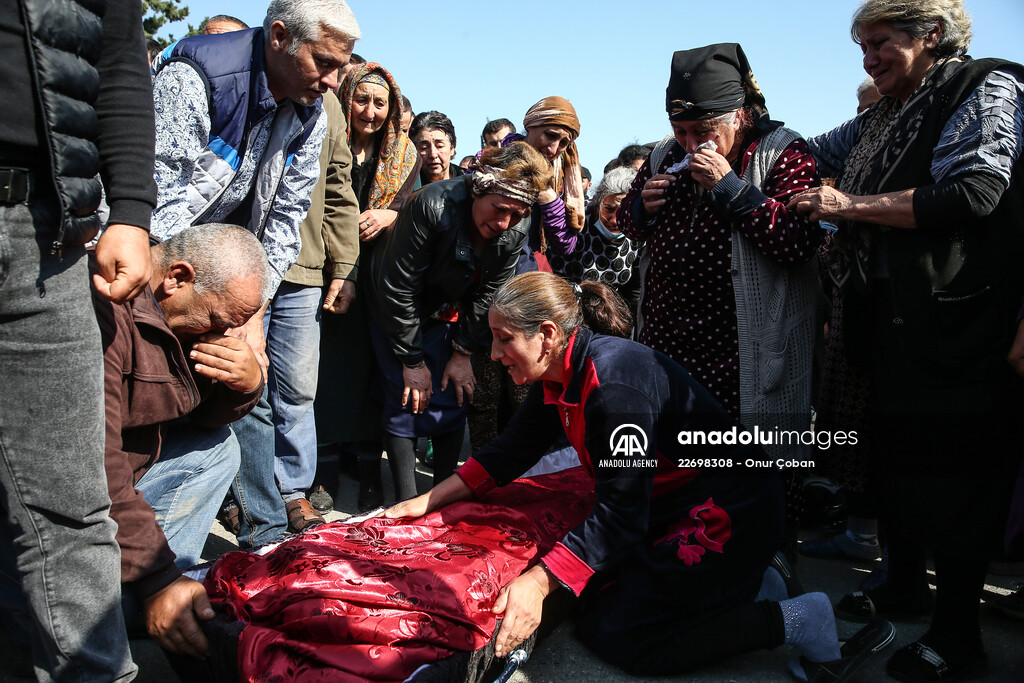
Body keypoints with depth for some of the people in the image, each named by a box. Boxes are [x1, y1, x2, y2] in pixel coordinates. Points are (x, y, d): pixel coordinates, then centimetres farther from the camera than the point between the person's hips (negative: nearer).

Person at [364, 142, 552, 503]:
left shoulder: (516, 230, -19)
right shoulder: (433, 206, -33)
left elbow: (487, 295, -5)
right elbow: (398, 287, -25)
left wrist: (463, 353, -6)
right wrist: (412, 360, -20)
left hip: (449, 315, 4)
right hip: (397, 310, -4)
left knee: (452, 401, -1)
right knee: (406, 400, -10)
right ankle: (406, 502, -1)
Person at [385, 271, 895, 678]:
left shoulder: (614, 380, -30)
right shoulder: (558, 378, 0)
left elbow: (618, 516, -30)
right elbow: (508, 453, 9)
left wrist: (537, 583, -36)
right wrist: (425, 502, 7)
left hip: (728, 513, -9)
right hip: (668, 507, 10)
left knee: (621, 638, -11)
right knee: (592, 608, 5)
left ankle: (798, 620, -3)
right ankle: (742, 584, 13)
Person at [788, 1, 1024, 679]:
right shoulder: (880, 119, 18)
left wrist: (851, 205, -15)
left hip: (952, 318, -8)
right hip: (888, 316, 8)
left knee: (952, 466, -3)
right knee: (892, 451, 14)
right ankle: (906, 581, 32)